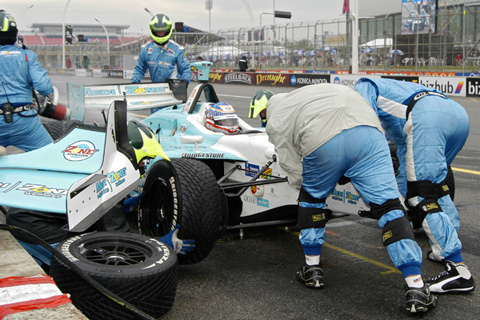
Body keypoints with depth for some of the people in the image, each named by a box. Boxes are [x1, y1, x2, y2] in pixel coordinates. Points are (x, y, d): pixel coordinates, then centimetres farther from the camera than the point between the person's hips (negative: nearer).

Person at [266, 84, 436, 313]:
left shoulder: (276, 121, 28)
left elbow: (295, 172, 20)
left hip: (322, 145, -2)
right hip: (368, 134, 3)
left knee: (311, 198, 27)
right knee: (389, 207, 3)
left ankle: (312, 269, 34)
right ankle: (416, 289, -3)